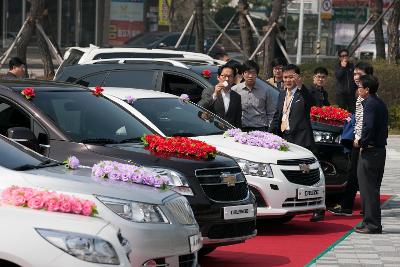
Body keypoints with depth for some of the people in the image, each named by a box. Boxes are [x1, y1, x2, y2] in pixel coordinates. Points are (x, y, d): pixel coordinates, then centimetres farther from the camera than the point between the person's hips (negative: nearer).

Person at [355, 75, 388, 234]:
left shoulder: (369, 104, -14)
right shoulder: (381, 104, 15)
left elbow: (368, 126, -24)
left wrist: (363, 144, -12)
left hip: (370, 151, -9)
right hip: (381, 149, 9)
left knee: (368, 189, -4)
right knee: (373, 188, 15)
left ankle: (372, 225, -3)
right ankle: (373, 223, 19)